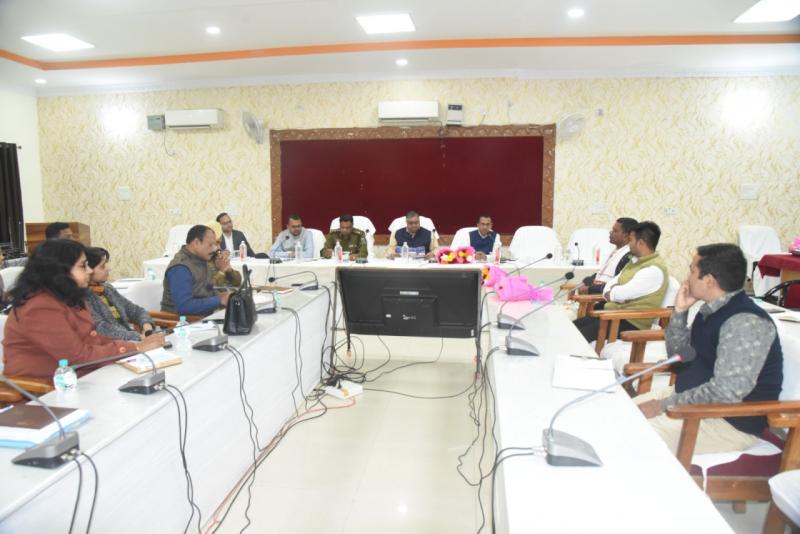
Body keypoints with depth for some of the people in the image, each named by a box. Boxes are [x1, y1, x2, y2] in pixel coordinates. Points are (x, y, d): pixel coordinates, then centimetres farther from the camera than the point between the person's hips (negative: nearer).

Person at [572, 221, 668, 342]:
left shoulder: (654, 269, -17)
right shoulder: (635, 261, 14)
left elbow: (622, 294, -23)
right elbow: (612, 283, 14)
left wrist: (610, 292, 0)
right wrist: (612, 291, -9)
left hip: (631, 322, -9)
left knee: (579, 337, -25)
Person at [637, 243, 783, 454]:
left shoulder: (745, 323, -25)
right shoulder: (711, 309, 3)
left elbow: (726, 392, -31)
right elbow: (677, 351, 14)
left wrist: (664, 405, -24)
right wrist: (680, 311, -1)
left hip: (730, 420, -9)